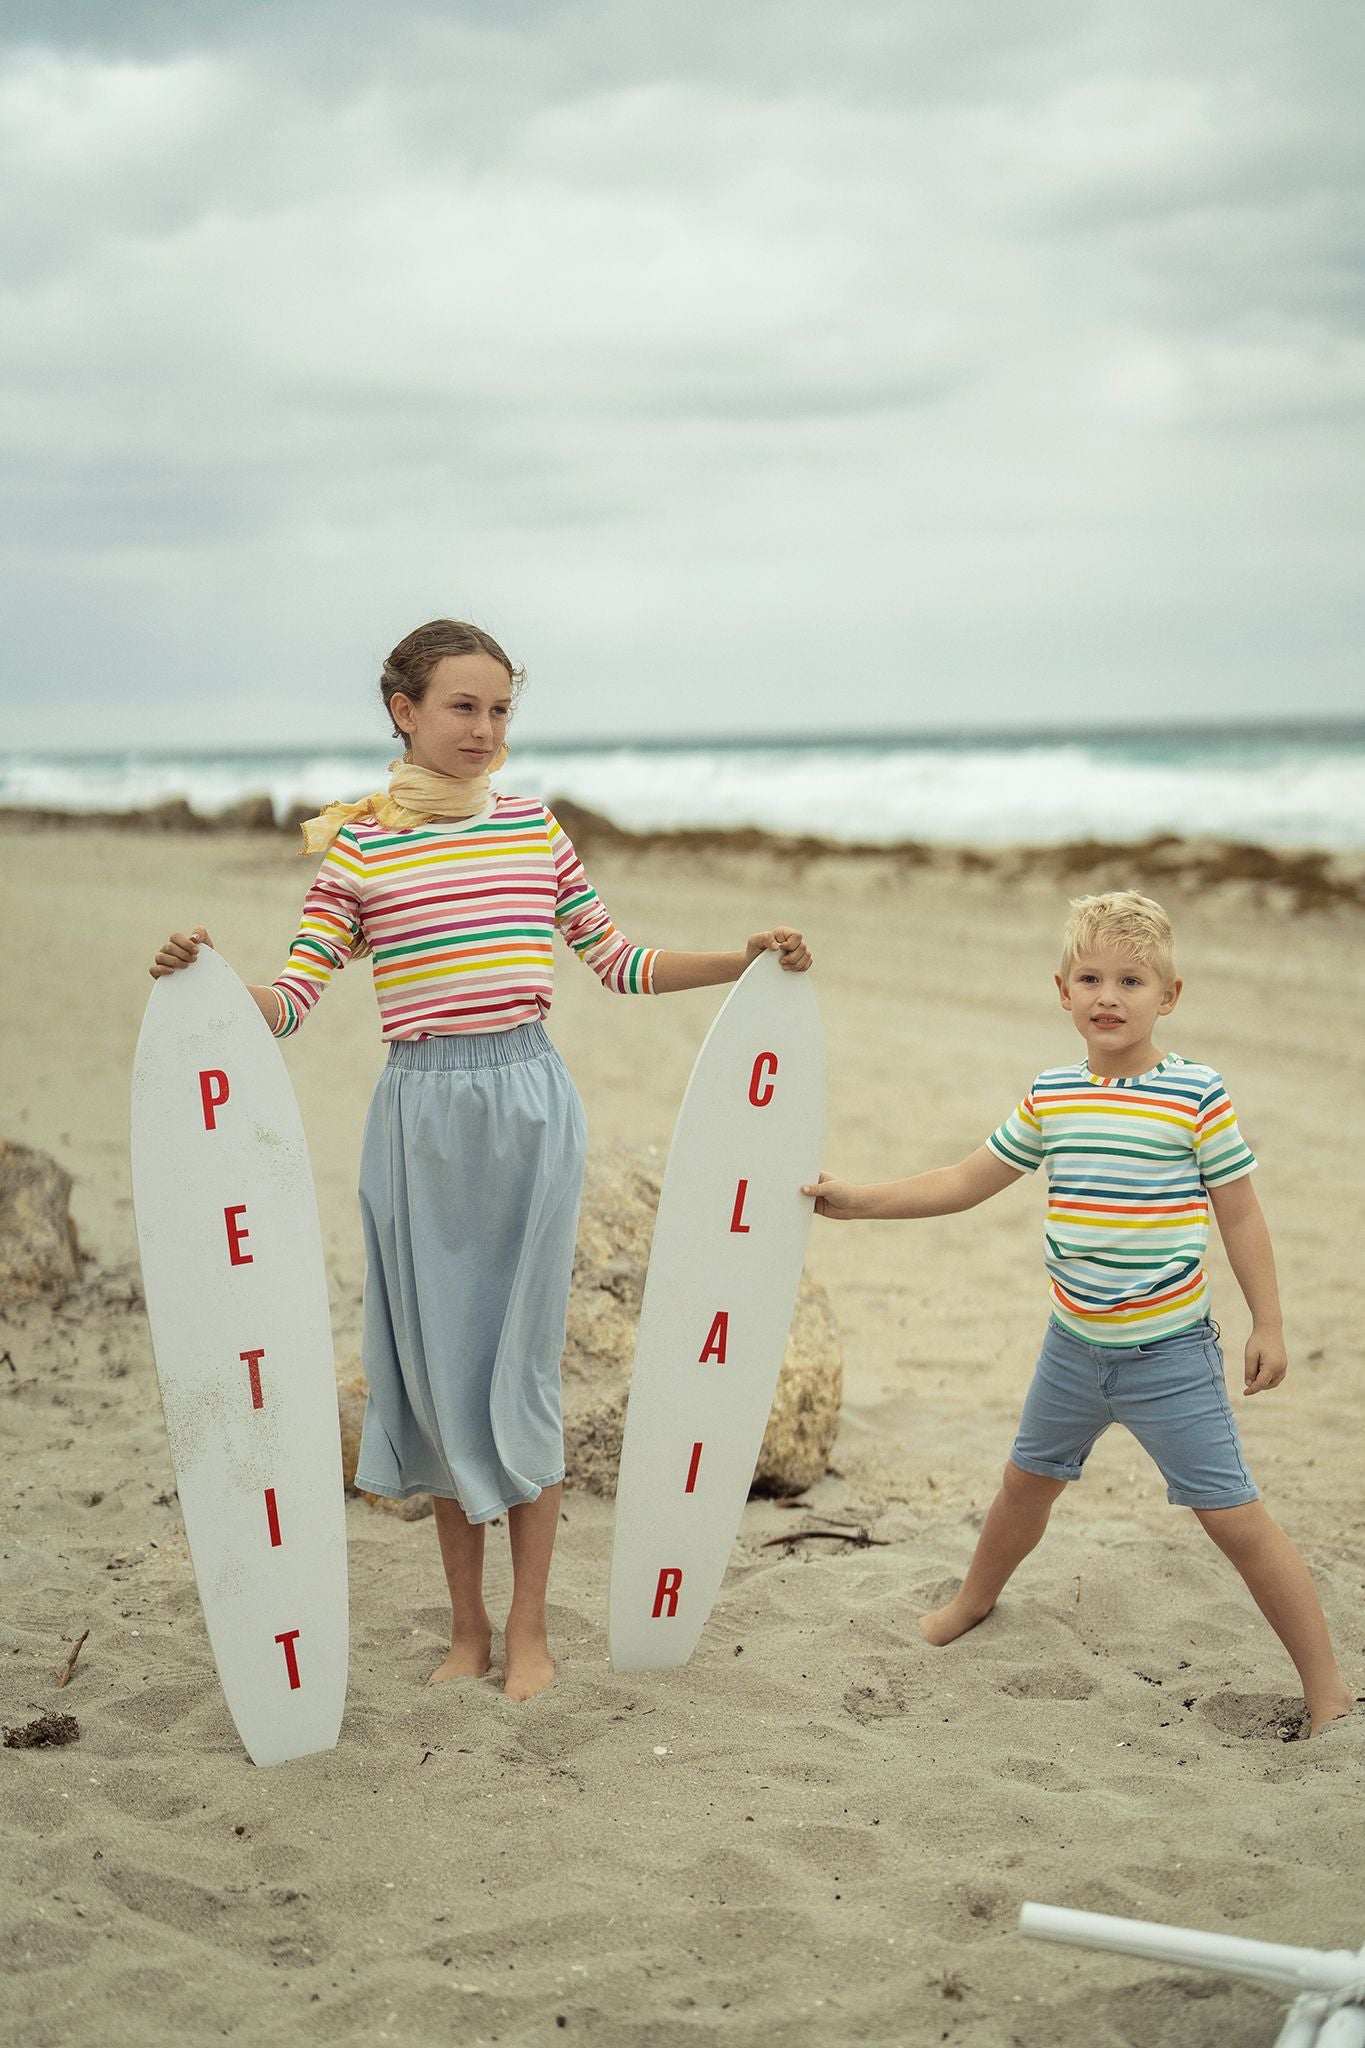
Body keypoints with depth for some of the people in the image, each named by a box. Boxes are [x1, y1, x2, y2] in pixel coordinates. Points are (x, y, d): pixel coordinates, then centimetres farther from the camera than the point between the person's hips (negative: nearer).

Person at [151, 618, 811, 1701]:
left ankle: (529, 1627, 18)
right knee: (436, 1367, 7)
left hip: (529, 1102, 1)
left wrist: (743, 960, 4)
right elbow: (294, 997, -4)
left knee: (520, 1365, 4)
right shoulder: (357, 844, 0)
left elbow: (619, 962, 13)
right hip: (422, 1112, -1)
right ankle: (467, 1625, 23)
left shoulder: (534, 826, 7)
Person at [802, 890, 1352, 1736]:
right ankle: (975, 1601, 50)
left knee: (1234, 1516, -5)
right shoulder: (1049, 1097, 0)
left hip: (1170, 1353, -5)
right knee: (1028, 1479, 23)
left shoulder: (1197, 1095, -12)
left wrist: (1268, 1325, -5)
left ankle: (1326, 1681, 8)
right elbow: (964, 1183, 9)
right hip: (1074, 1347, 5)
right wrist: (858, 1199, 7)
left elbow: (1241, 1215, -6)